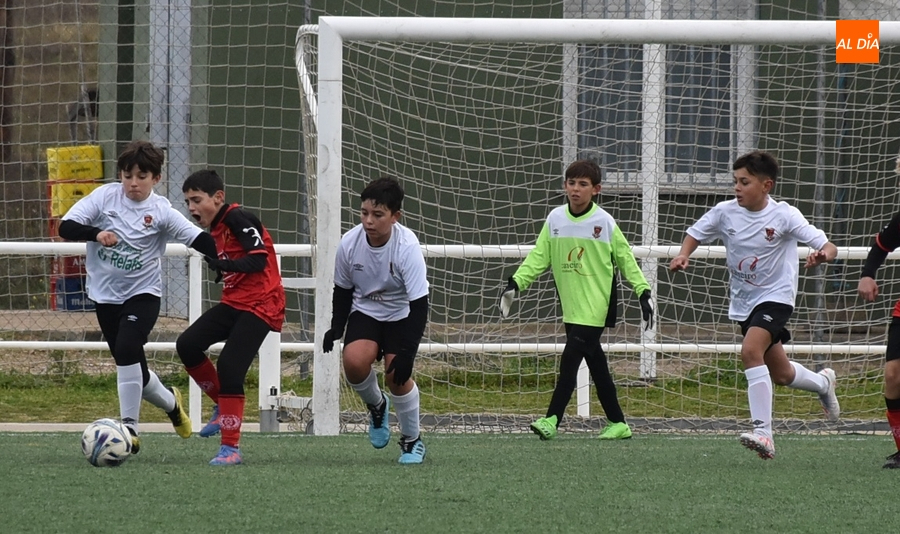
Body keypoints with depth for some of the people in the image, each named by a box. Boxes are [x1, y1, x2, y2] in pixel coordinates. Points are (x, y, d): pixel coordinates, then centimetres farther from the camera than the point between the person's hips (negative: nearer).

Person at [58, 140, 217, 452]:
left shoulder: (161, 212, -8)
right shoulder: (105, 197, -5)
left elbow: (200, 240, -14)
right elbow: (66, 228, -11)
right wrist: (96, 234, -30)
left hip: (143, 294, -3)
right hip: (106, 295, 3)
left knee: (127, 349, -28)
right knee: (134, 371, 9)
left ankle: (130, 426, -20)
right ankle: (170, 402, 41)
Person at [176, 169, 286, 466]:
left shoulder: (238, 219, -14)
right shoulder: (216, 228, 13)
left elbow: (259, 260, -24)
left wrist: (222, 265, -36)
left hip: (260, 305, -9)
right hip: (233, 302, 9)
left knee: (229, 366, -17)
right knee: (187, 344, -5)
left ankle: (231, 448, -11)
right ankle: (223, 406, 13)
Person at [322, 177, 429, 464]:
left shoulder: (407, 246, -28)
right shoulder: (349, 243, -19)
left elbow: (419, 304, -24)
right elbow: (343, 289, 2)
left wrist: (406, 352, -28)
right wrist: (336, 328, -9)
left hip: (402, 314, -2)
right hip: (365, 311, 2)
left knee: (397, 373, -19)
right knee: (354, 361, -24)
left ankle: (412, 440, 6)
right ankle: (377, 405, 10)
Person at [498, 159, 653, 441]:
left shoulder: (604, 222, -6)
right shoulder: (555, 219, 5)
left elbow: (626, 259, 1)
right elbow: (538, 258, 7)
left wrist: (643, 293, -3)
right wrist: (515, 284, -4)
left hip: (595, 309, -5)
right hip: (570, 309, 5)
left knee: (569, 361, -14)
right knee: (596, 365, 9)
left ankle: (552, 420, -14)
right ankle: (617, 423, 17)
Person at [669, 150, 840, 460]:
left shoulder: (784, 215, -17)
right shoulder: (725, 213, -5)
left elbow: (828, 247, -20)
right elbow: (696, 234, 11)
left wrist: (823, 255, -44)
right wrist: (683, 255, -10)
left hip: (776, 297, -6)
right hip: (743, 303, 6)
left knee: (750, 351, -30)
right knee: (780, 374, 16)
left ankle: (763, 432, -31)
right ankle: (822, 383, 50)